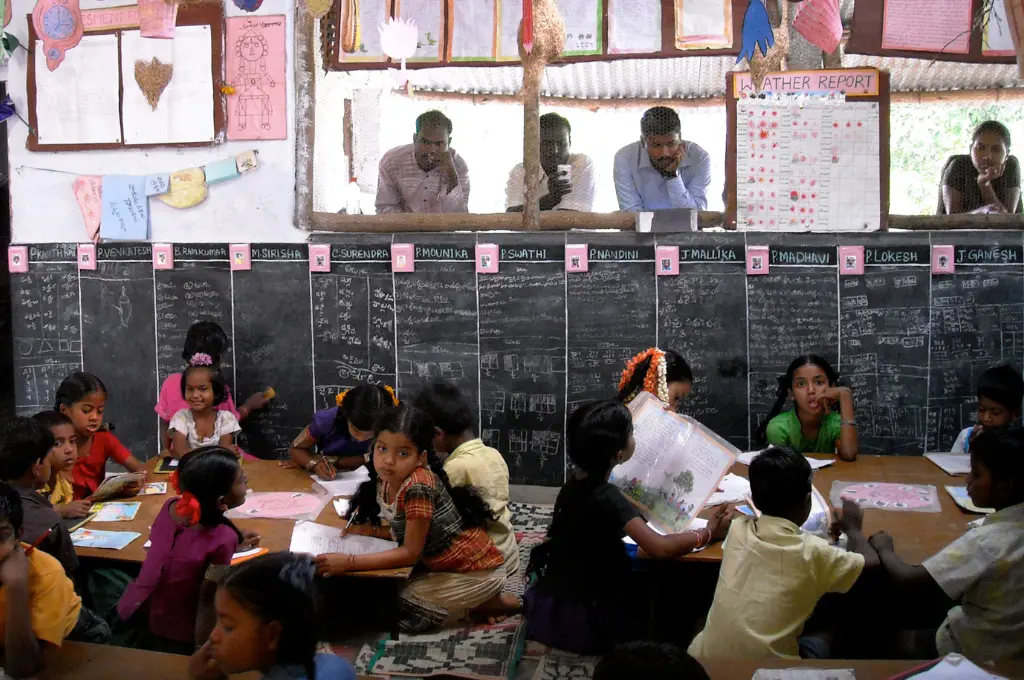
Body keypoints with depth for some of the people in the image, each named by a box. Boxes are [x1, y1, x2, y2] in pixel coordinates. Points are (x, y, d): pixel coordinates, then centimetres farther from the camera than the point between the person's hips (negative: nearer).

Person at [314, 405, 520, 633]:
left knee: (399, 609, -9)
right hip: (447, 563, 8)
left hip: (477, 572, -8)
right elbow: (403, 533, 7)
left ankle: (504, 602, 1)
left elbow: (411, 553, -25)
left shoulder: (418, 486, -29)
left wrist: (348, 562, -28)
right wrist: (359, 527, -6)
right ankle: (470, 600, 17)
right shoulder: (385, 480, -4)